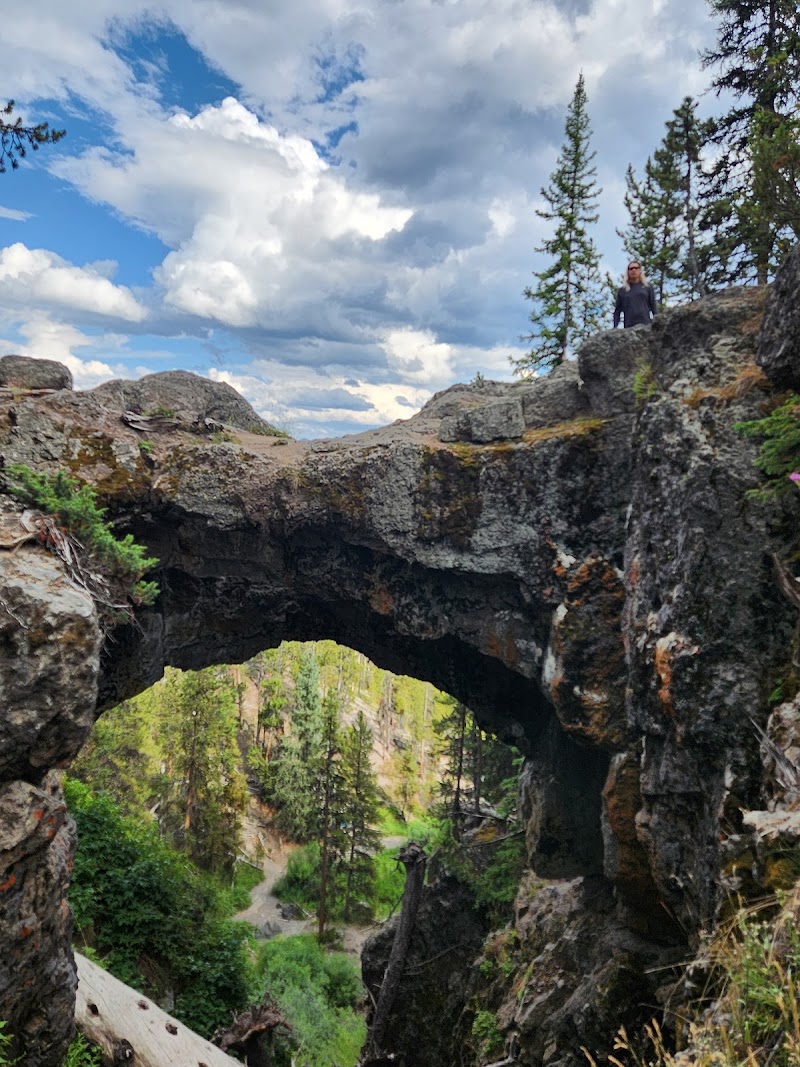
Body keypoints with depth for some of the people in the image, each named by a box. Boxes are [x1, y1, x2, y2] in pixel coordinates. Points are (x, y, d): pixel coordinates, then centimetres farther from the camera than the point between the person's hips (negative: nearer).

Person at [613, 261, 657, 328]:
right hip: (629, 327, 0)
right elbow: (617, 311, 13)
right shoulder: (622, 290, 15)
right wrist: (615, 328, 3)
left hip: (645, 325, 0)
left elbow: (653, 308, 10)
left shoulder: (648, 288, 13)